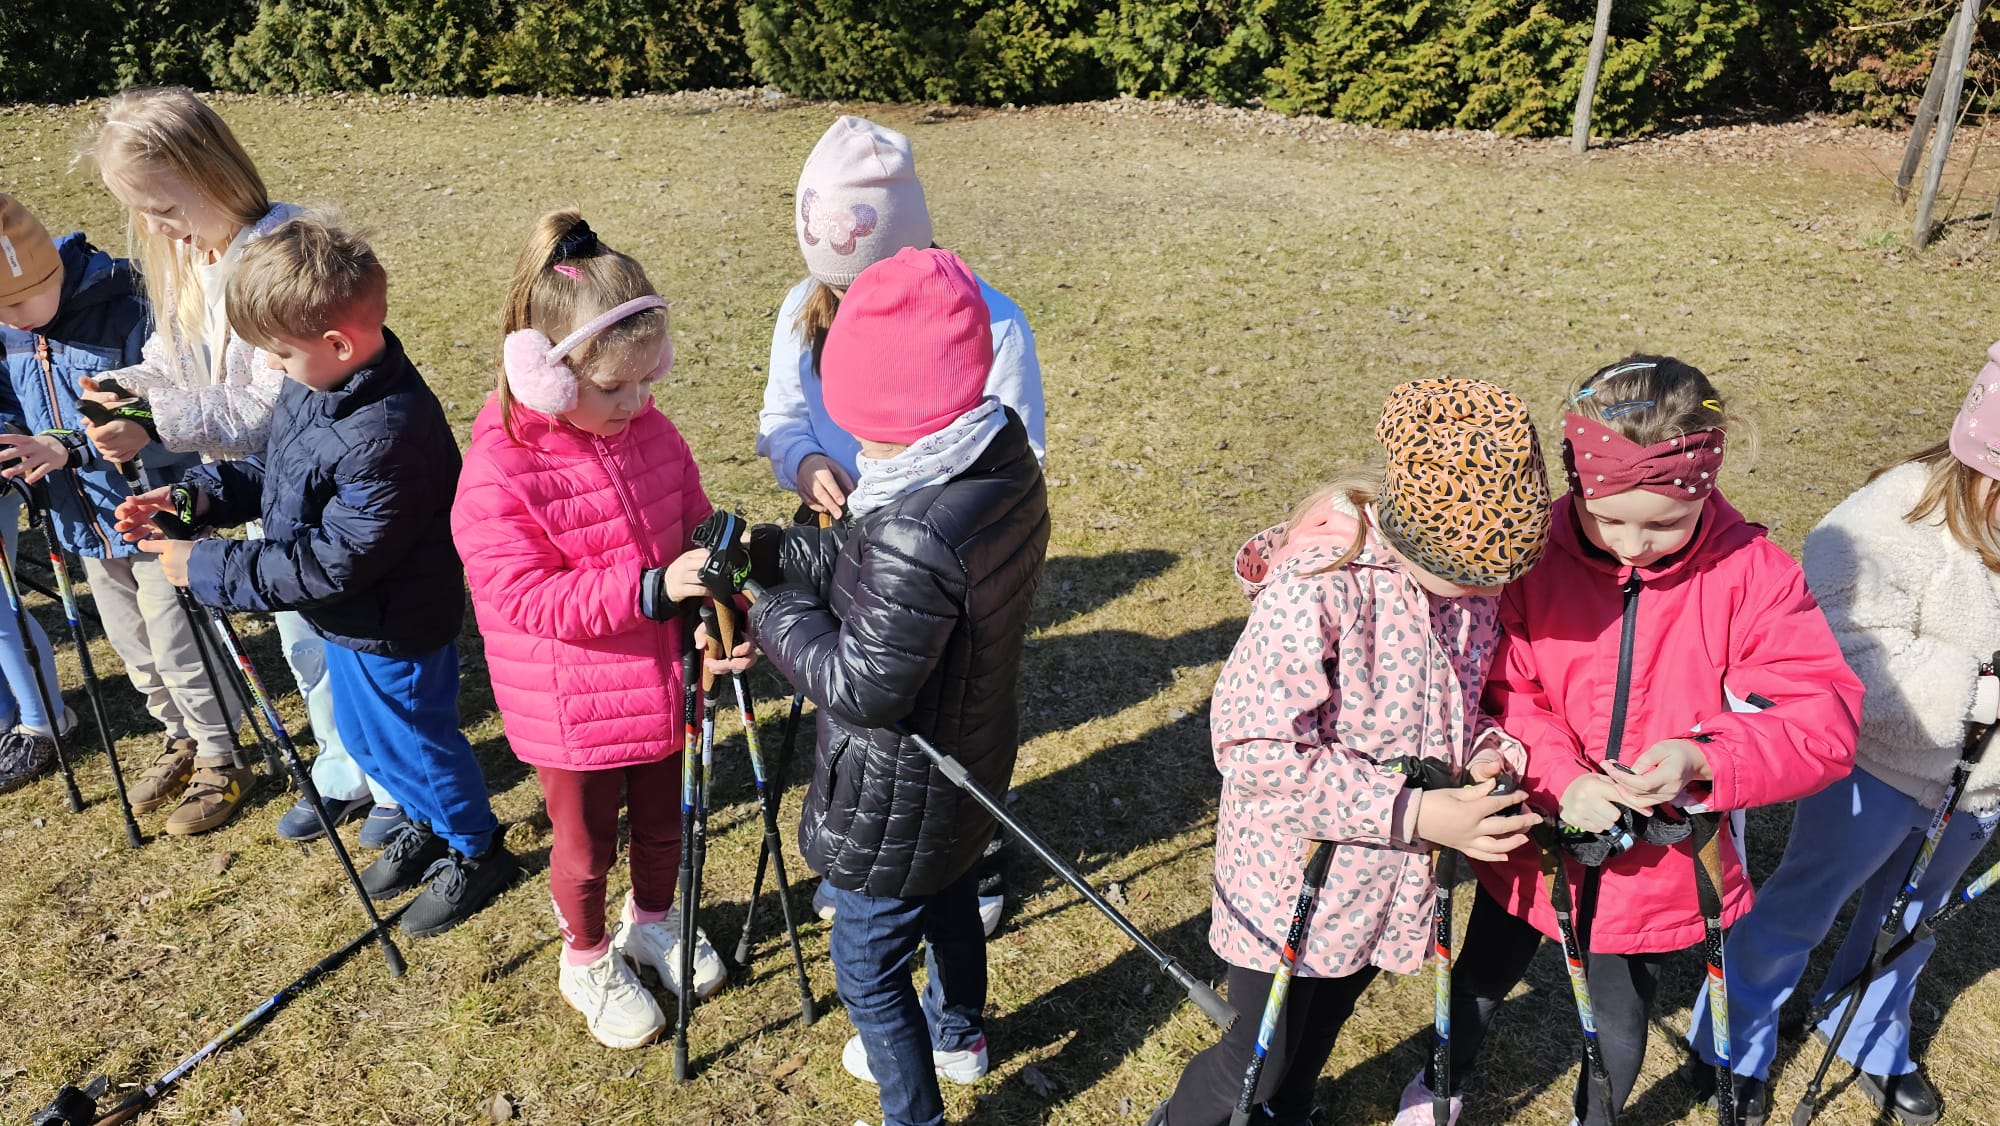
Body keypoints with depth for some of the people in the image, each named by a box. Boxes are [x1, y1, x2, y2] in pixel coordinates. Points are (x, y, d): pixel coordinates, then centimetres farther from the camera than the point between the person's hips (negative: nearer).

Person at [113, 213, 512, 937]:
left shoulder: (387, 437, -36)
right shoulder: (317, 387, -6)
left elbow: (332, 563, -31)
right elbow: (275, 474, 10)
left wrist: (209, 568, -23)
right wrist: (196, 496, -6)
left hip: (394, 632, -10)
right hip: (345, 621, 10)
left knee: (413, 741, 12)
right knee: (364, 736, 27)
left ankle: (476, 850, 37)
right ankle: (427, 824, 51)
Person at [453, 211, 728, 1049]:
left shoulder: (651, 431, -6)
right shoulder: (499, 476, -24)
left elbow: (696, 530, 2)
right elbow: (530, 598, -26)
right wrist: (650, 589, -36)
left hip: (663, 687, 5)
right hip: (574, 713, -5)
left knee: (663, 824, 25)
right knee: (586, 847, 19)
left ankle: (652, 923, 54)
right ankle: (587, 962, 46)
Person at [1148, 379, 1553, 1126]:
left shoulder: (1468, 573, -7)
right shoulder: (1318, 586, -29)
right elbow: (1254, 748, -29)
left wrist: (1484, 753, -12)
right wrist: (1412, 812, -28)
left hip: (1388, 880, 6)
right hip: (1294, 878, -6)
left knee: (1313, 1042, 26)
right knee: (1261, 1061, 12)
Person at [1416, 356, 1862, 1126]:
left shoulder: (1751, 574, -17)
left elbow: (1822, 719, -18)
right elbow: (1498, 691, -14)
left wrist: (1704, 759, -35)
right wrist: (1558, 780, -30)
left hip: (1658, 867, 0)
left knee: (1620, 1025, 23)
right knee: (1481, 979, 25)